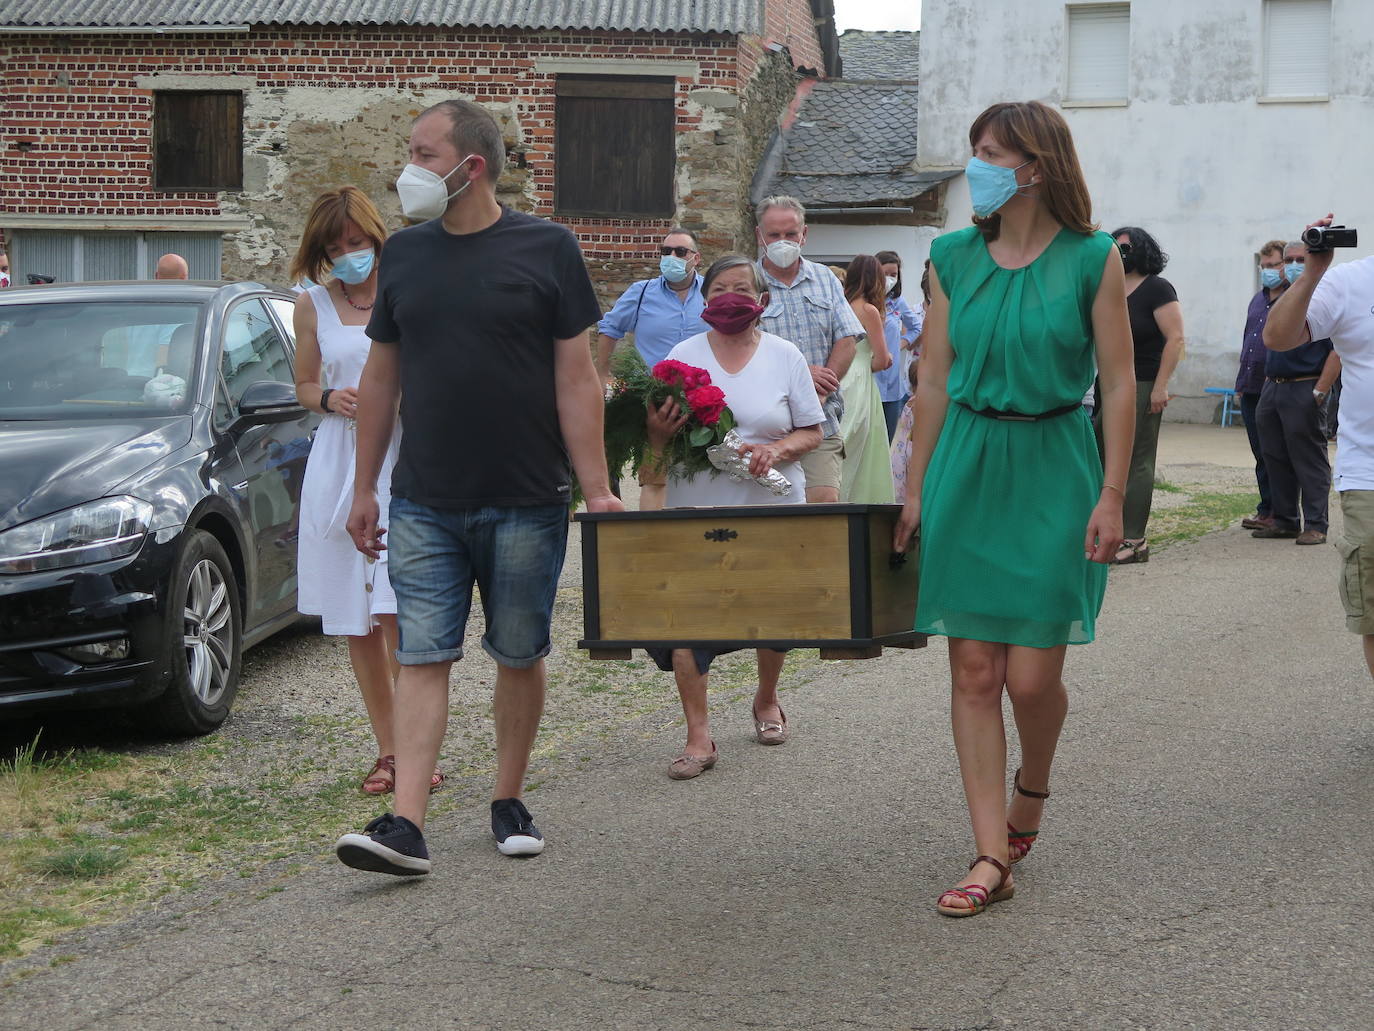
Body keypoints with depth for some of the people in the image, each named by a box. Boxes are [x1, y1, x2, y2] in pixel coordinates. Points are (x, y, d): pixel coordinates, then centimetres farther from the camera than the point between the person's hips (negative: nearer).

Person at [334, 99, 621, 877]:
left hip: (526, 504, -2)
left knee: (520, 656, 8)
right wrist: (364, 488, 11)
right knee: (423, 658, -3)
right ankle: (406, 825, -7)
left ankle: (509, 803, 24)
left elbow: (577, 377, -5)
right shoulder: (404, 253, 9)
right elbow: (381, 376, 14)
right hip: (424, 503, 3)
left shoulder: (546, 249, -3)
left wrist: (596, 488, -10)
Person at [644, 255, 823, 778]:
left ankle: (766, 700, 39)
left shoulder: (784, 355, 4)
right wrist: (658, 431, -17)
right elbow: (657, 442, 7)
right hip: (697, 505, -1)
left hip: (772, 505, 1)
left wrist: (777, 450, -14)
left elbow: (812, 433, 6)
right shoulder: (683, 356, 4)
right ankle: (698, 736, -6)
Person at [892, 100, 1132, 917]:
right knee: (975, 672, 0)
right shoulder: (953, 258, 5)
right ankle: (993, 857, 7)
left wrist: (1112, 496, -8)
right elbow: (933, 380, 8)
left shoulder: (1093, 259, -5)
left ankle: (1031, 791, 30)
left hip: (1053, 468, -3)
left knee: (1032, 676, -3)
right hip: (965, 467, 3)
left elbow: (1119, 385, -4)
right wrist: (916, 488, 7)